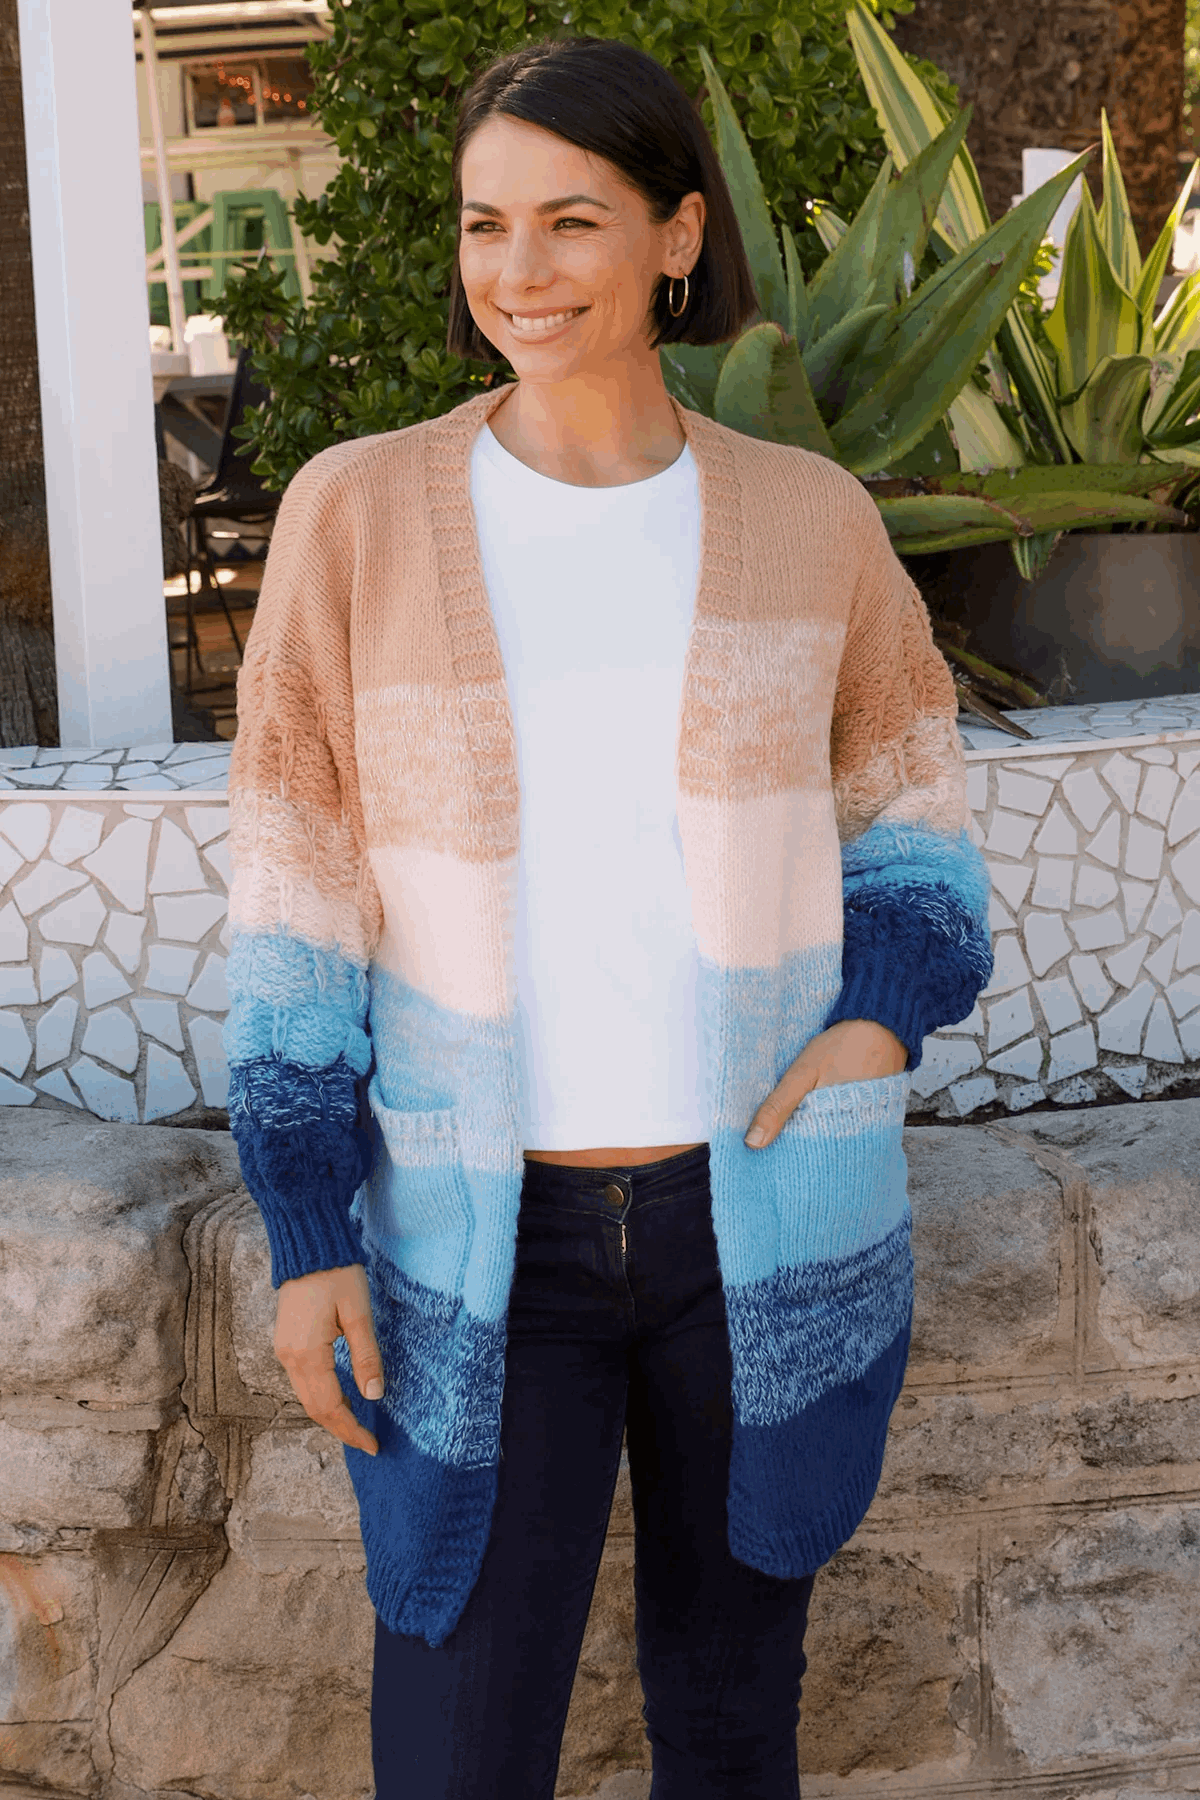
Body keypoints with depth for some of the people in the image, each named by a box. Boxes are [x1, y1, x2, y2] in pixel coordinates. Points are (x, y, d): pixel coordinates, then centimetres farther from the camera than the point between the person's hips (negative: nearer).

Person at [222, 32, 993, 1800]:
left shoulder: (809, 519, -2)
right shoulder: (358, 512, -6)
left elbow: (917, 815, 10)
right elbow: (297, 893, -3)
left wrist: (884, 1014, -11)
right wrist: (307, 1230, -7)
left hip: (766, 1216, 1)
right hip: (479, 1235, -1)